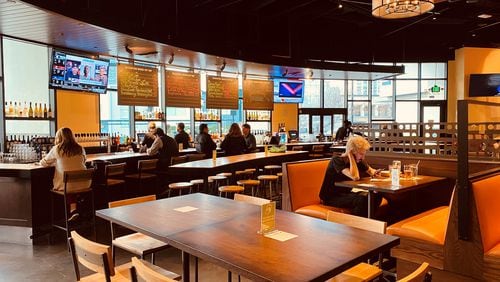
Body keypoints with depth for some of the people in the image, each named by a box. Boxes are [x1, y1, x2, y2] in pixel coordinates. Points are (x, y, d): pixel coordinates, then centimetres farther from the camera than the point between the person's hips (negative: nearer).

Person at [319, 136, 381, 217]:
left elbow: (370, 171, 19)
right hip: (331, 198, -7)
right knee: (362, 199, -29)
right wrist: (351, 156, -26)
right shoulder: (337, 160, -21)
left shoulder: (359, 161, 0)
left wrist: (374, 172, -5)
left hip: (346, 194, 7)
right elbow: (355, 177, -34)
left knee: (377, 196, -10)